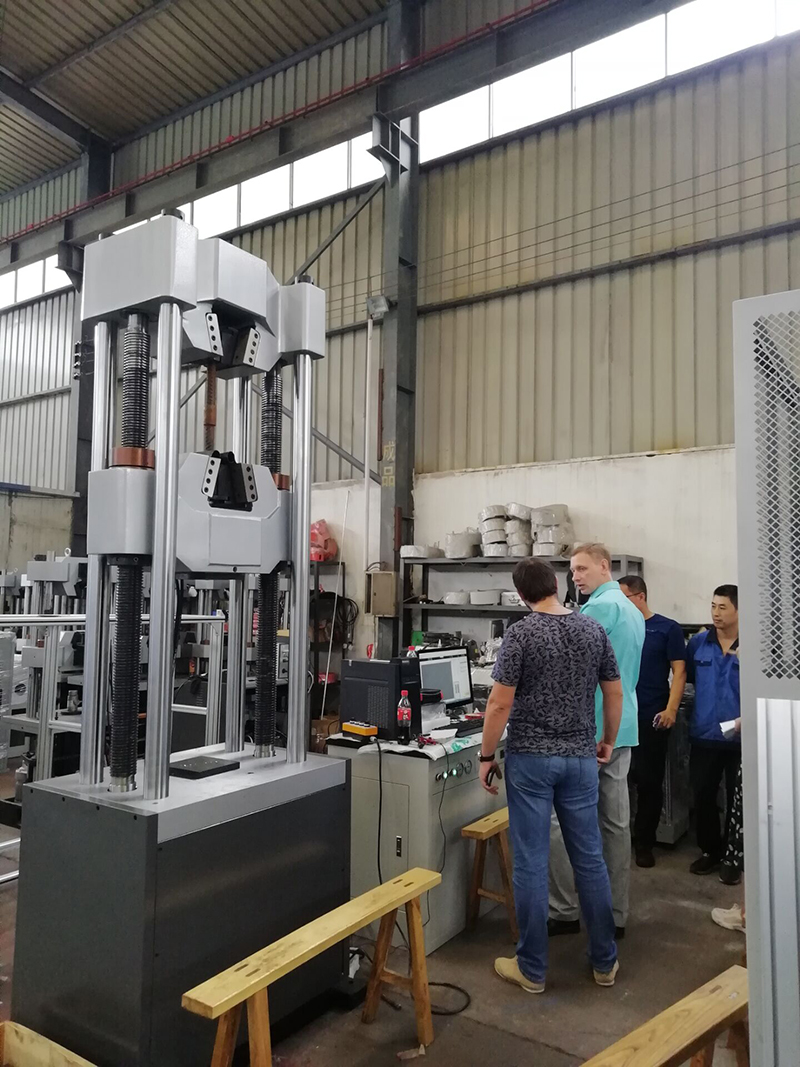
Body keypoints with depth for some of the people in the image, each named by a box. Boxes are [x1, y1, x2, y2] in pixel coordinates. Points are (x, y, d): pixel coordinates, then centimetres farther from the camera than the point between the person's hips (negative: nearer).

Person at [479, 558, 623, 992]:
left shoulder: (520, 634, -12)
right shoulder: (594, 630, 2)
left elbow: (500, 703, -14)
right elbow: (614, 693, 9)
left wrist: (486, 756, -3)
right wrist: (608, 741, 22)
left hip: (530, 759, -4)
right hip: (580, 758, 5)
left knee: (531, 862, 5)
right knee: (590, 858, 14)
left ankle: (532, 968, 16)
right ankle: (605, 961, 26)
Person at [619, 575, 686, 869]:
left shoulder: (667, 628, -2)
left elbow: (679, 671, -5)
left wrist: (671, 709, -15)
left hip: (652, 718, -3)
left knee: (650, 781, 6)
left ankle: (644, 842, 20)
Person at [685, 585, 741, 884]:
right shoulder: (698, 643, 2)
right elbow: (685, 677, 12)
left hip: (741, 738, -3)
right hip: (703, 735, 3)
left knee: (738, 801, 10)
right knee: (702, 797, 12)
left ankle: (732, 858, 26)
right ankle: (709, 850, 31)